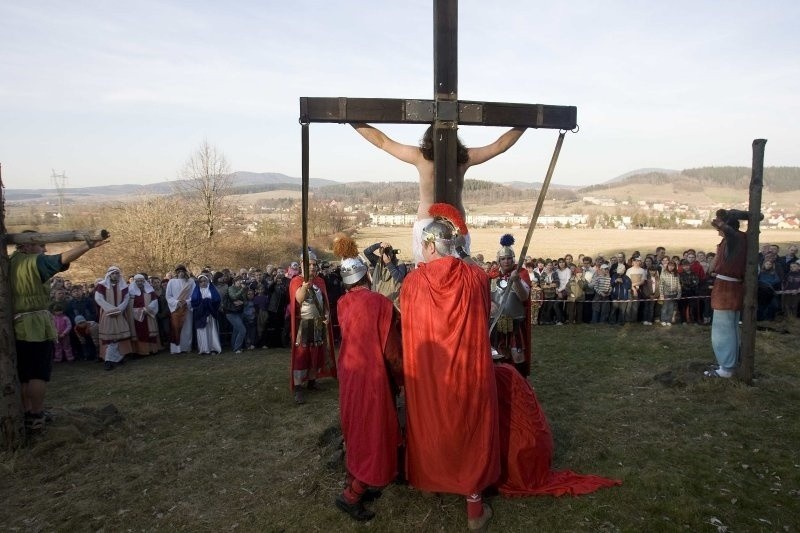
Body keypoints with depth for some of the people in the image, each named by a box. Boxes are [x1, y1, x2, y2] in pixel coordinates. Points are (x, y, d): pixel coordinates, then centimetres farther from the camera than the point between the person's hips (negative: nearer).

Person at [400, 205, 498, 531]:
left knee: (431, 427, 21)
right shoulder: (476, 277, -8)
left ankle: (432, 481, 42)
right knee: (470, 429, 13)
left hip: (427, 372, 1)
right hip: (468, 369, 0)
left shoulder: (411, 282, -9)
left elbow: (409, 329, 4)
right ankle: (474, 506, 23)